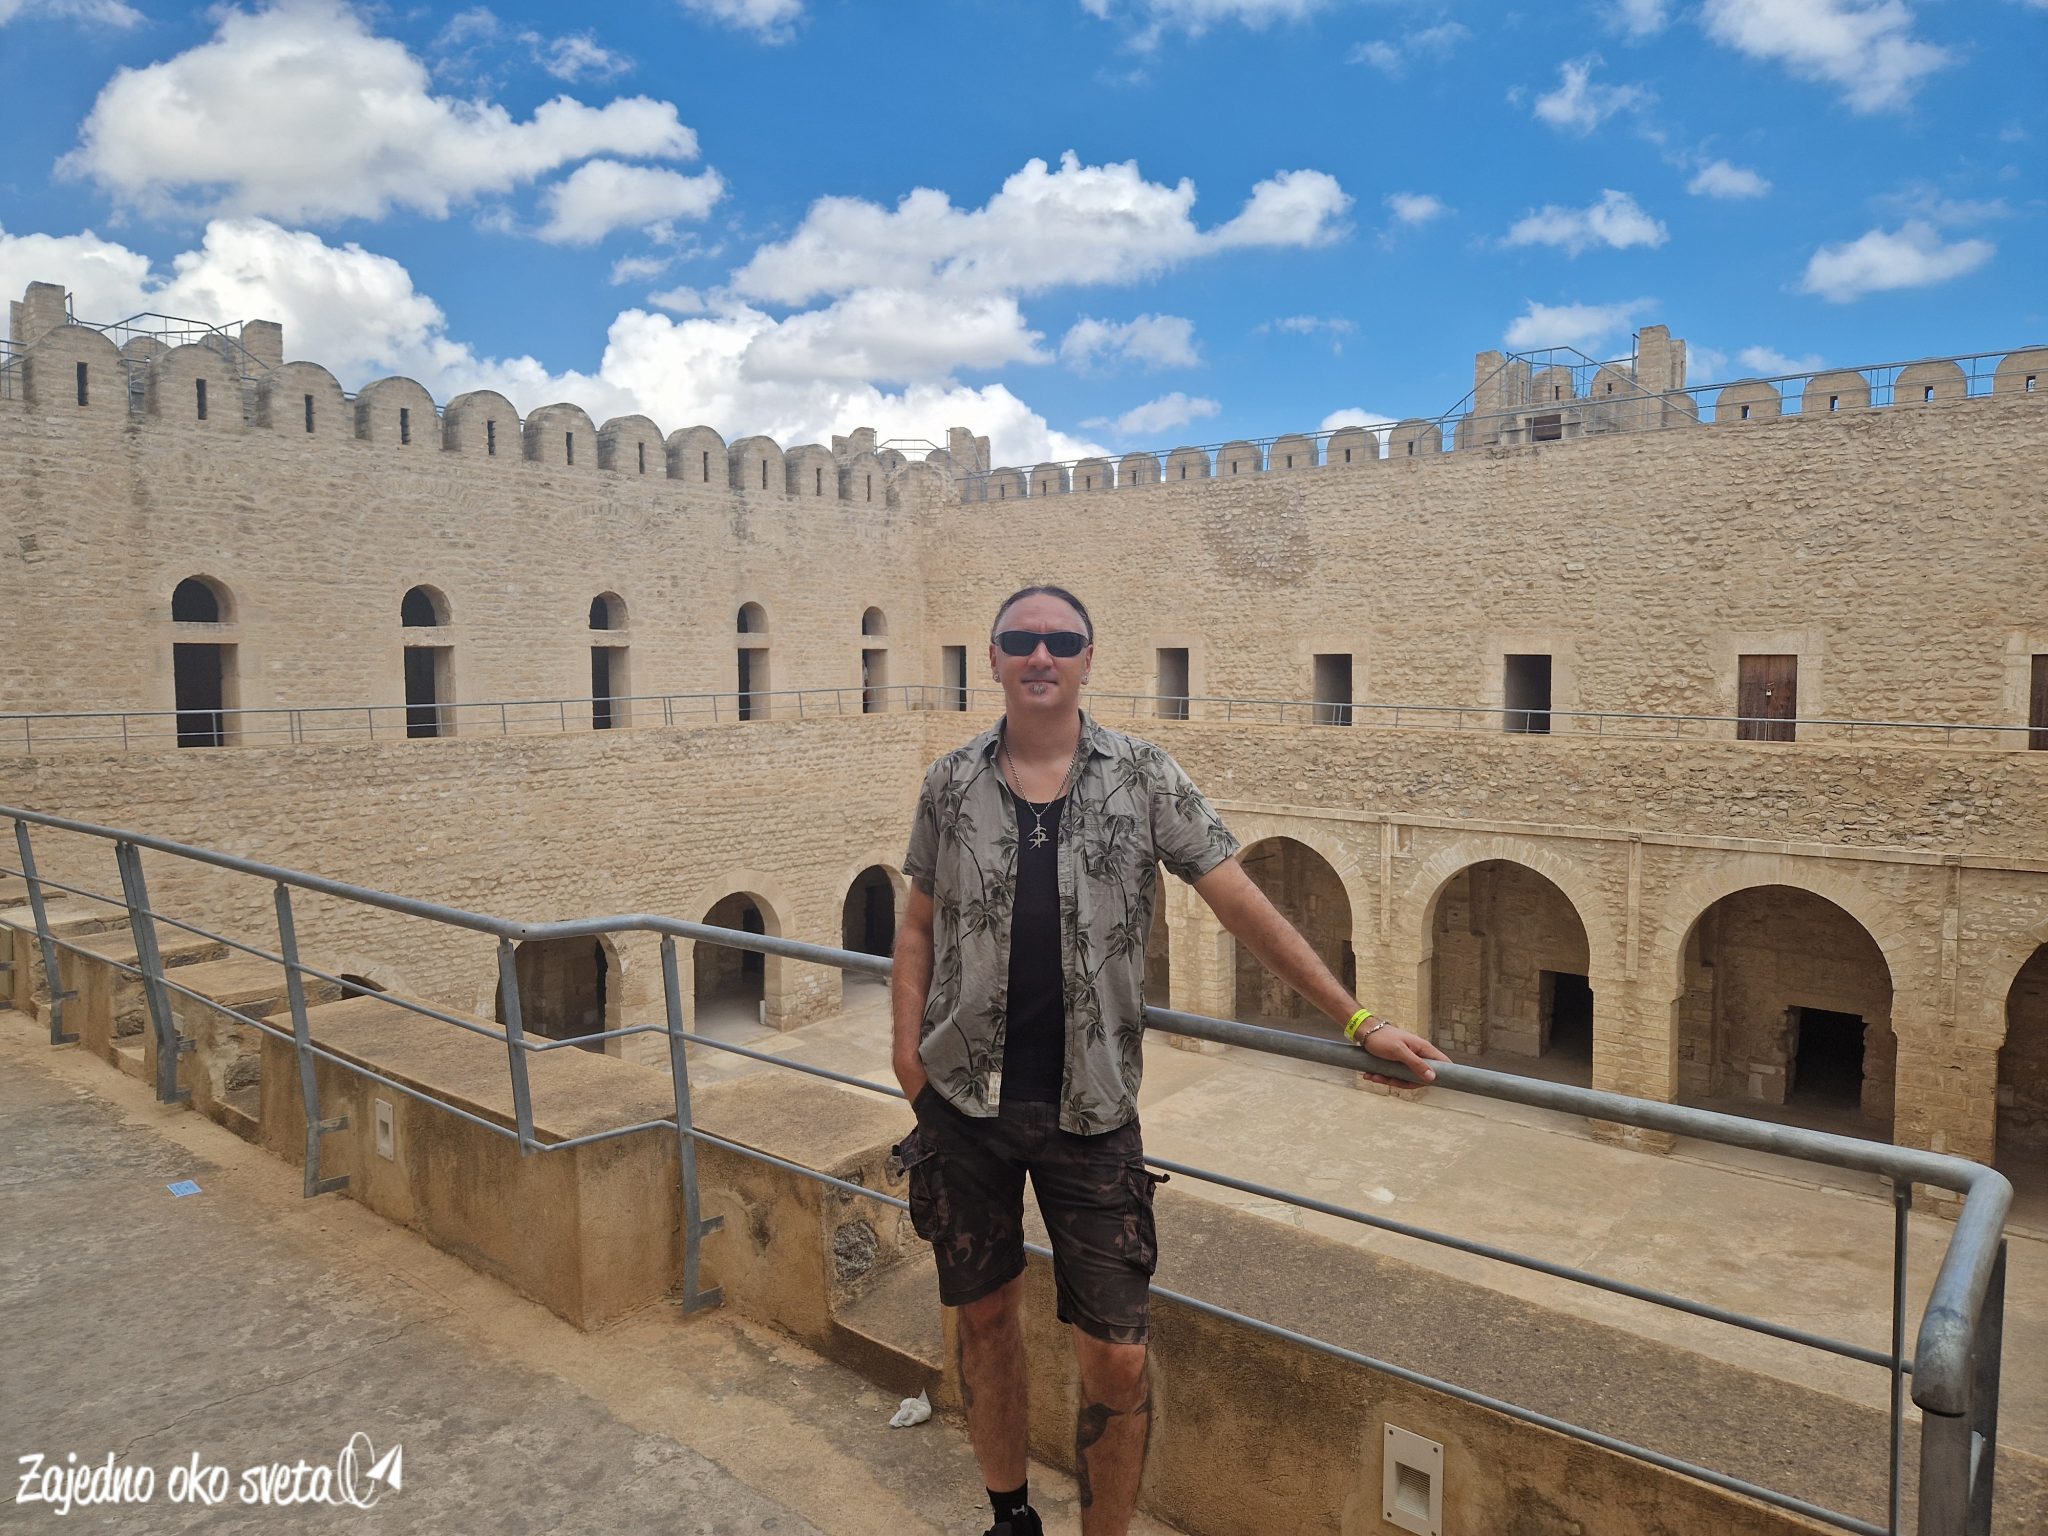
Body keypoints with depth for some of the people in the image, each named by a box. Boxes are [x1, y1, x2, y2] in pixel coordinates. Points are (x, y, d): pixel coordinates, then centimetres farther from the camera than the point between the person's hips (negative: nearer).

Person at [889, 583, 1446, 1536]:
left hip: (1089, 1109, -1)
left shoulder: (1143, 778, -3)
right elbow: (919, 925, 9)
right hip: (964, 1101, 2)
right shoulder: (952, 782, 1)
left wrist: (1358, 1021, -6)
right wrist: (907, 1047, -2)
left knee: (1116, 1356, 0)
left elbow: (1243, 908, -4)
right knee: (984, 1315, 16)